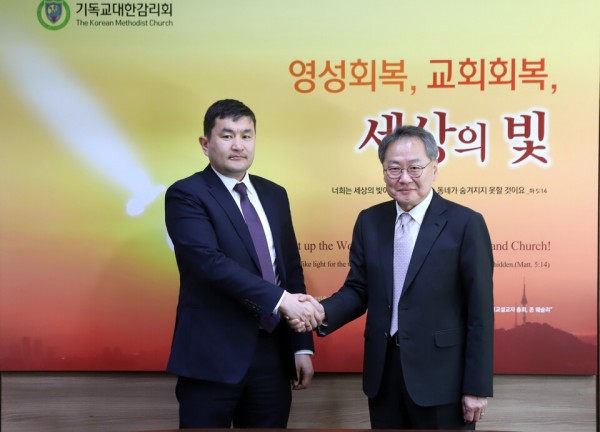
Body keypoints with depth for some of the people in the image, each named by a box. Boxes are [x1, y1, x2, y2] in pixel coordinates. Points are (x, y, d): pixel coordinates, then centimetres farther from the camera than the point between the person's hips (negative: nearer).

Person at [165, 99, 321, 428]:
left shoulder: (274, 194, 11)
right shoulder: (186, 195, -7)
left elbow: (292, 271, 12)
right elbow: (211, 261, -21)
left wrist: (302, 346, 8)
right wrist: (279, 299, -25)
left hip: (272, 355, 5)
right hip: (212, 358, -5)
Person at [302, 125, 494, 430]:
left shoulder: (465, 223, -9)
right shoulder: (369, 221, 5)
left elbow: (479, 312, -9)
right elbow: (358, 289, 6)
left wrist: (476, 387, -9)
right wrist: (324, 312, -14)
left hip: (441, 375, -4)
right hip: (383, 371, 4)